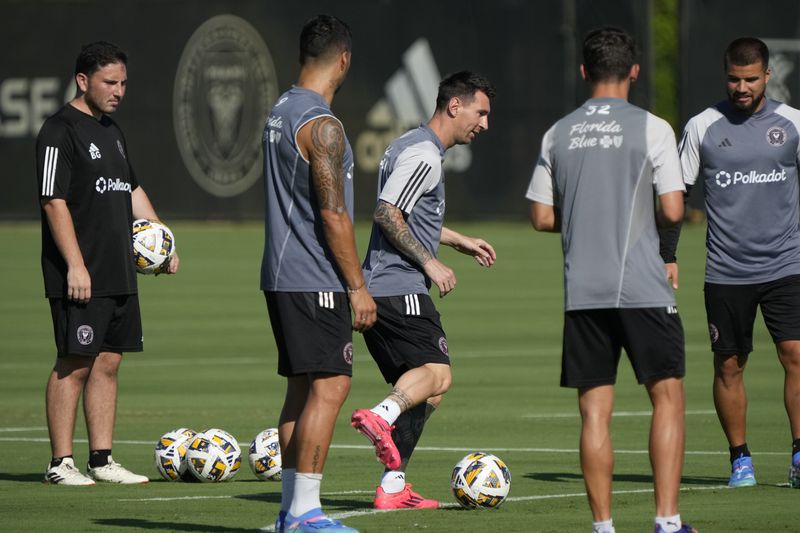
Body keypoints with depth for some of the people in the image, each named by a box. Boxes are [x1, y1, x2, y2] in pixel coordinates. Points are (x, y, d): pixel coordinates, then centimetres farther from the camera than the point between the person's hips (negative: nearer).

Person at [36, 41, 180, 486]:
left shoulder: (111, 131, 18)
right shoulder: (60, 131, -10)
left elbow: (132, 191, 28)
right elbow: (54, 201, -15)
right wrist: (75, 265, -20)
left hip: (120, 274, 8)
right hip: (80, 277, -8)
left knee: (108, 363, 8)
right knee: (75, 364, -6)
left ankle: (102, 460, 12)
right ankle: (61, 463, -2)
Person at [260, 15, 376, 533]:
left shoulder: (281, 111, 13)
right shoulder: (322, 125, -16)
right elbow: (333, 213, -19)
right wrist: (358, 286, -13)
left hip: (283, 276, 10)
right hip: (315, 280, -10)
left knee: (303, 388, 12)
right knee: (330, 387, -8)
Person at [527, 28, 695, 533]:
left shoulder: (558, 134, 7)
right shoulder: (651, 128, -4)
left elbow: (542, 217, 9)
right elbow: (672, 210, -8)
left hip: (581, 293, 3)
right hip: (642, 287, -3)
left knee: (595, 410, 5)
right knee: (668, 396, 5)